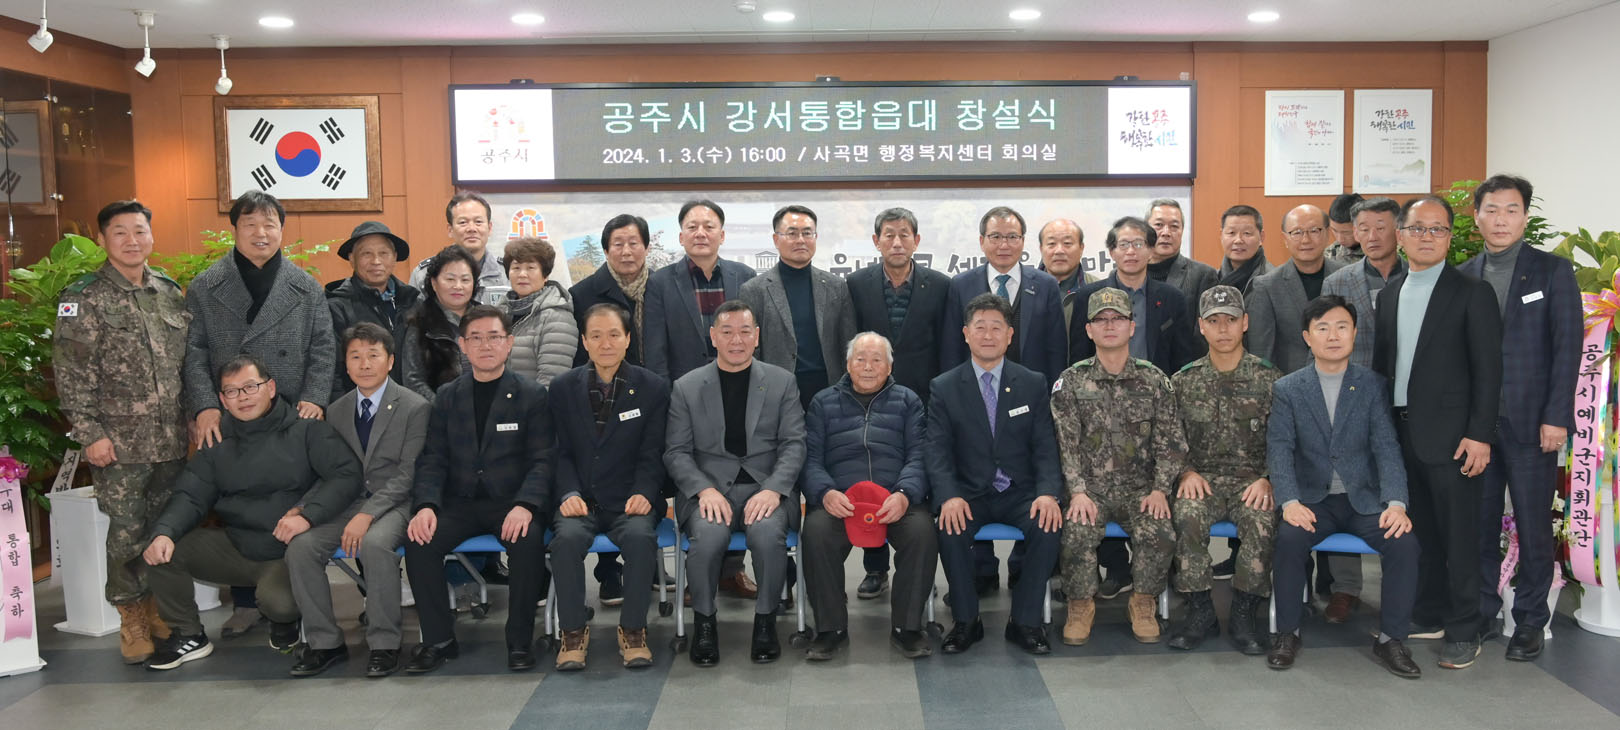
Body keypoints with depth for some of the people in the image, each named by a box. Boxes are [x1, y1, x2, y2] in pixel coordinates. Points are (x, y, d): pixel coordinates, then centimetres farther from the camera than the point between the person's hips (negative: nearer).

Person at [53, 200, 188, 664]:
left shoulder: (170, 293, 9)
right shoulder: (84, 299, -5)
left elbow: (189, 361, 15)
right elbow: (72, 375, -7)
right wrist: (90, 433, -12)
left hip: (172, 441, 4)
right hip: (119, 446, -4)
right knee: (127, 534, 1)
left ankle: (159, 607, 26)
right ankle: (132, 617, 17)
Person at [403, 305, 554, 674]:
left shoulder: (532, 394, 1)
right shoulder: (447, 396, 11)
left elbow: (542, 460, -6)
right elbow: (432, 459, 6)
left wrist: (525, 505, -23)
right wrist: (425, 505, -13)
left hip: (513, 502, -3)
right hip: (460, 502, 3)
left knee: (529, 542, -33)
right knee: (419, 541, -24)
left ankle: (520, 640, -13)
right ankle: (439, 640, -7)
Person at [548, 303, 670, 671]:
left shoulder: (653, 388, 4)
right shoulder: (563, 388, 9)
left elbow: (652, 454, 2)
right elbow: (561, 452, 6)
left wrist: (643, 493, -15)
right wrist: (569, 494, -11)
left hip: (628, 502, -1)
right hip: (580, 500, 1)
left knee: (641, 537, -32)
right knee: (568, 537, -30)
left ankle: (632, 629, -13)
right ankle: (573, 631, -12)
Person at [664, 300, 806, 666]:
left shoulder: (782, 382, 11)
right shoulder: (686, 387, 10)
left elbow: (793, 443, 4)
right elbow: (676, 451, 5)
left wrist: (773, 489, -14)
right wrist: (705, 490, -13)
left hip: (766, 487, 0)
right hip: (708, 488, 0)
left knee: (768, 533, -32)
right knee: (709, 535, -32)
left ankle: (765, 621, -8)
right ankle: (704, 622, -8)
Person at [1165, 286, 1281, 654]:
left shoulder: (1269, 379, 4)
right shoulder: (1184, 381, 8)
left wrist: (1267, 480, -13)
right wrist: (1187, 472, -9)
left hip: (1253, 481, -1)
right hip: (1203, 479, 1)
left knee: (1262, 520, -32)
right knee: (1187, 515, -31)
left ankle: (1244, 614, -16)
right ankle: (1200, 612, -18)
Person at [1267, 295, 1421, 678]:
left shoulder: (1374, 385, 5)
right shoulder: (1286, 389, 3)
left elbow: (1386, 447, -3)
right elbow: (1279, 449, -6)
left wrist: (1396, 502, -19)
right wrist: (1290, 502, -22)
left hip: (1365, 499, 1)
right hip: (1312, 501, -1)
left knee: (1404, 542, -25)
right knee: (1289, 538, -30)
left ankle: (1391, 638, -6)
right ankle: (1287, 633, -10)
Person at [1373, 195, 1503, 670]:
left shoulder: (1472, 293, -3)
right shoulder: (1389, 295, 13)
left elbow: (1488, 368, -7)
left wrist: (1479, 434, -14)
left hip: (1451, 435, -5)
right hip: (1402, 433, 5)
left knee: (1458, 536, 0)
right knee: (1420, 531, 13)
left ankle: (1463, 632, 10)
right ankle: (1429, 616, 26)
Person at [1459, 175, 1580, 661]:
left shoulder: (1553, 271, 0)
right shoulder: (1462, 277, 8)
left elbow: (1567, 346, -4)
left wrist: (1557, 417, -11)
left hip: (1531, 421, -3)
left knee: (1533, 525, 4)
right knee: (1479, 522, 8)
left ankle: (1530, 621, 16)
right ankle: (1481, 611, 21)